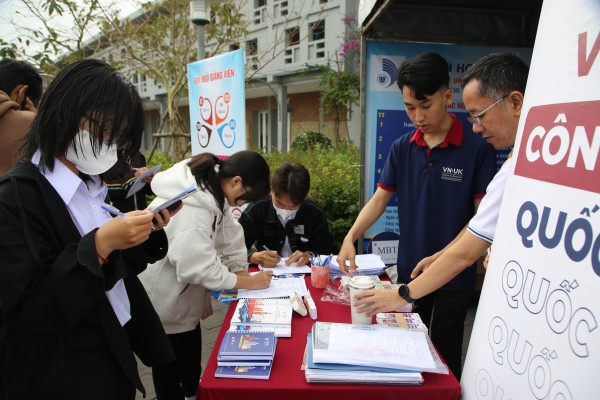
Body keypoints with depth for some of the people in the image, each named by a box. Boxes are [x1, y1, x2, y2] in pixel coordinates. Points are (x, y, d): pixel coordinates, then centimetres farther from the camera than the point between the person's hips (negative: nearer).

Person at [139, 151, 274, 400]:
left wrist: (242, 271, -6)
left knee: (191, 353, 25)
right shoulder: (189, 209, -34)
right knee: (169, 362, 11)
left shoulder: (211, 189, -4)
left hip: (185, 291, 9)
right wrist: (247, 282, -21)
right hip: (165, 299, -9)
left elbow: (228, 233, 1)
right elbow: (200, 267, -32)